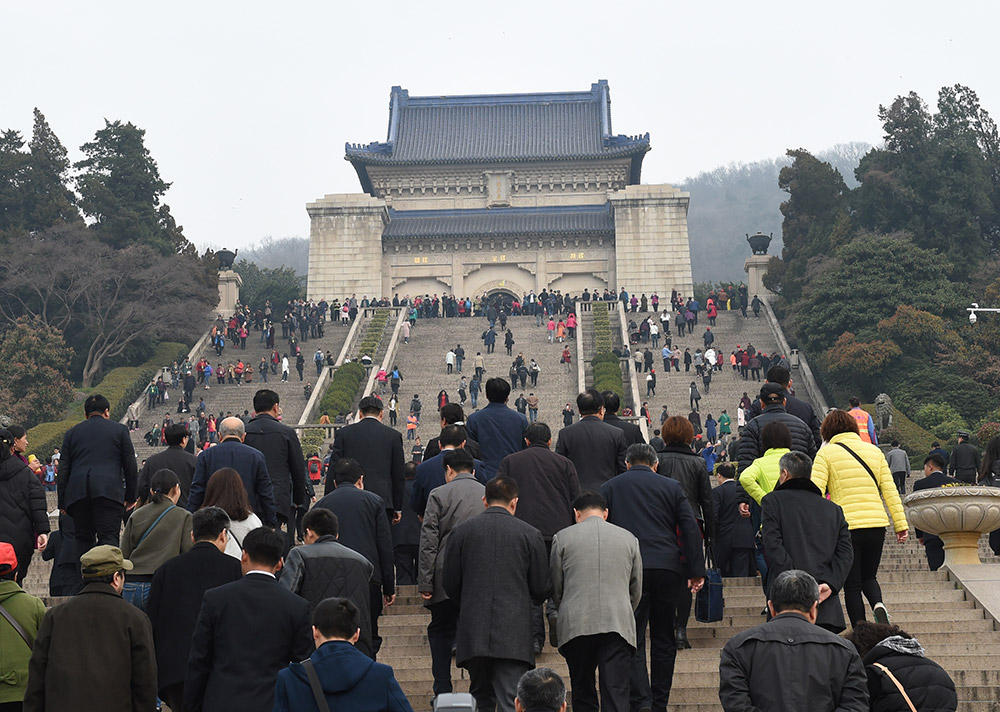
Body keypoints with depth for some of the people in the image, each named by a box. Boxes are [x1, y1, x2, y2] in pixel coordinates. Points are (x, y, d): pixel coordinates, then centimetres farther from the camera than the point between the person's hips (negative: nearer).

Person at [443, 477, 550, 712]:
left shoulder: (462, 531, 3)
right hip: (514, 634, -2)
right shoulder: (530, 534, 0)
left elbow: (450, 585, 6)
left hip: (473, 631, 2)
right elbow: (541, 589, 4)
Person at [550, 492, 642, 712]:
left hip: (576, 625, 0)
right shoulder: (628, 538, 11)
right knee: (616, 693, -3)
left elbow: (555, 588, 9)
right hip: (618, 625, 0)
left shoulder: (562, 538, 5)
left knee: (582, 693, 12)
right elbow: (636, 590, 16)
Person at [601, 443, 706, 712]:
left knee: (633, 640, -1)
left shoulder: (610, 487, 11)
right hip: (667, 568, 1)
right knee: (664, 639, 12)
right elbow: (690, 530, 3)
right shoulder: (672, 487, 10)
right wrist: (697, 572, 5)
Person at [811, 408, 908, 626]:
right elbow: (890, 490, 9)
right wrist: (901, 525, 10)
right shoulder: (874, 451, 12)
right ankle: (878, 605, -10)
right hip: (876, 525, 3)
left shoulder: (826, 453, 0)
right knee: (869, 578, 20)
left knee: (852, 585, 6)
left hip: (845, 526, -3)